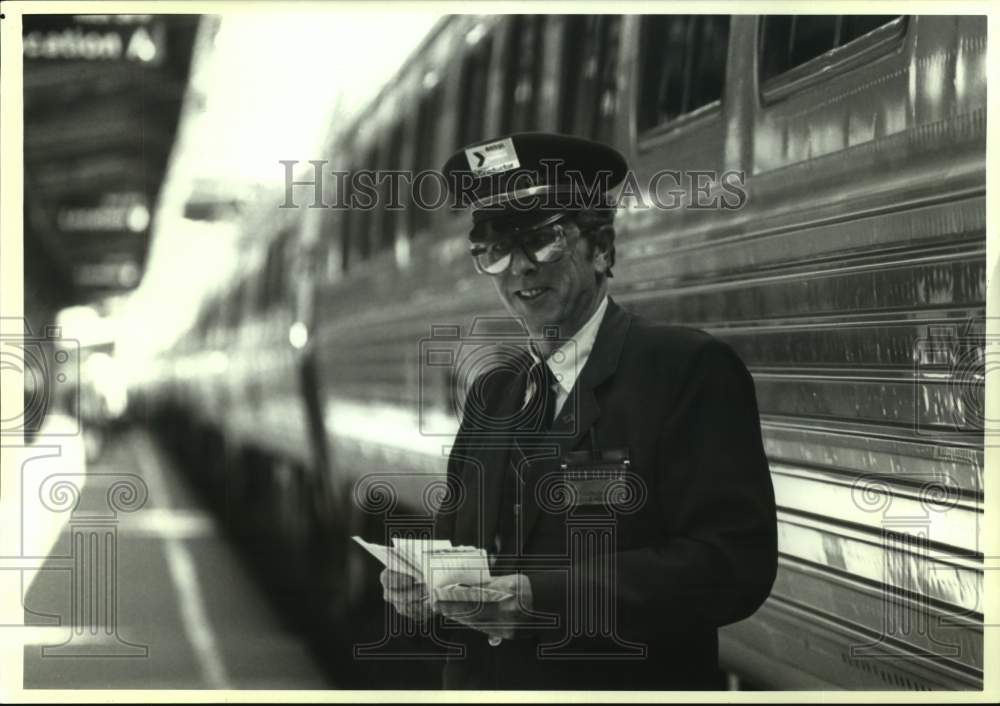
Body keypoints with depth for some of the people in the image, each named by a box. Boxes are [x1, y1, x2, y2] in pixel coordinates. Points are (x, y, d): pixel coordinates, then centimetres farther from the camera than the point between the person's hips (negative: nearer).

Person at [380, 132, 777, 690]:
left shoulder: (693, 370, -13)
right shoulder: (491, 396, 8)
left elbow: (735, 562, -21)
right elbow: (461, 539, 10)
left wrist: (543, 597, -27)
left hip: (629, 683, -6)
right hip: (482, 683, 6)